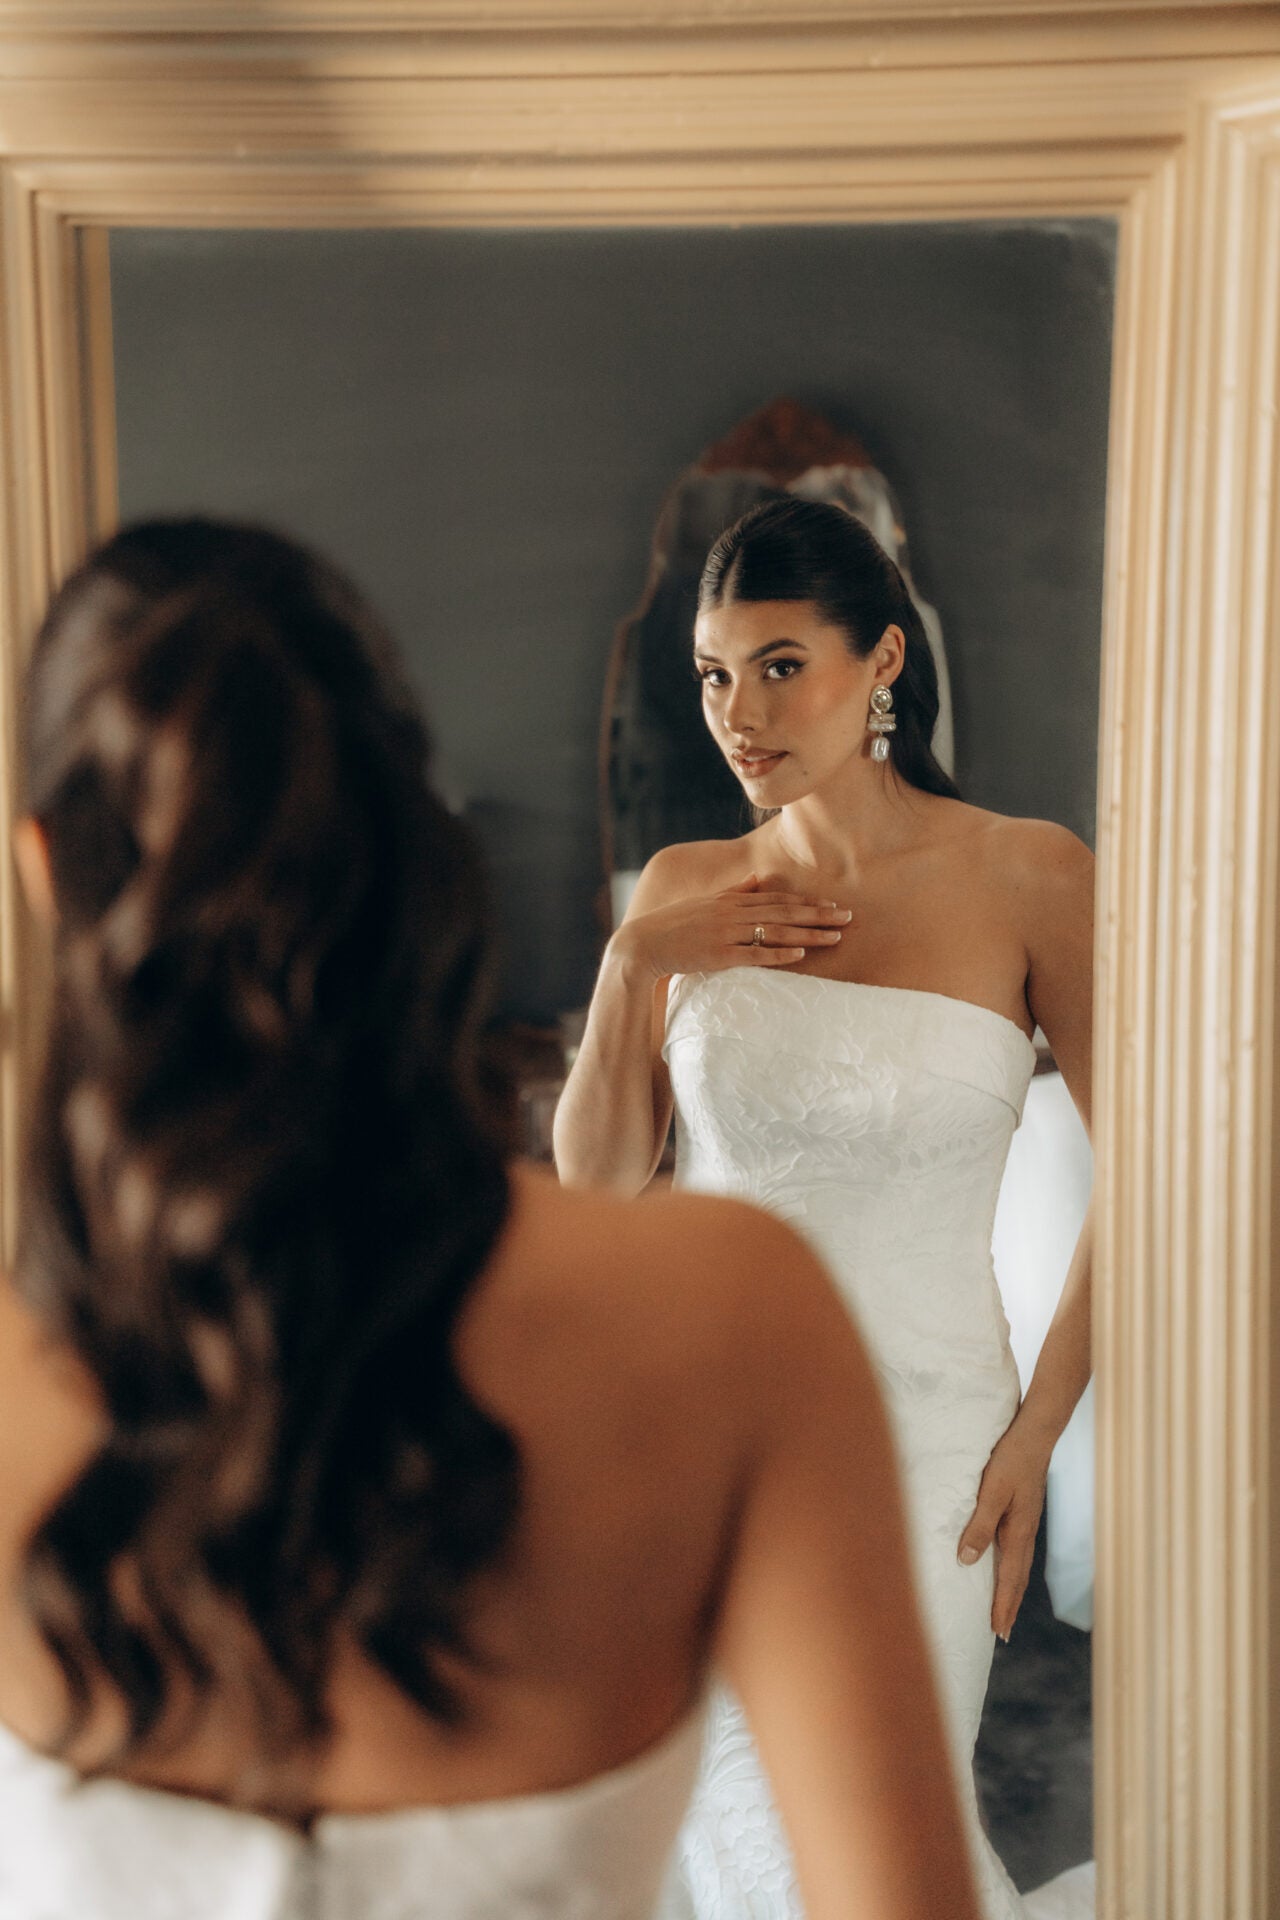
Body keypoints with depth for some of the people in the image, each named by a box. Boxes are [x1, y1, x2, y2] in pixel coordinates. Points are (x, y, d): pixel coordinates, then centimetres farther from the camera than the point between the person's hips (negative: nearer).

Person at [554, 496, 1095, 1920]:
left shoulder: (1028, 879, -7)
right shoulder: (686, 890, 2)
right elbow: (594, 1178, 3)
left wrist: (1038, 1429, -6)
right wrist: (633, 961, -11)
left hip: (917, 1427, -3)